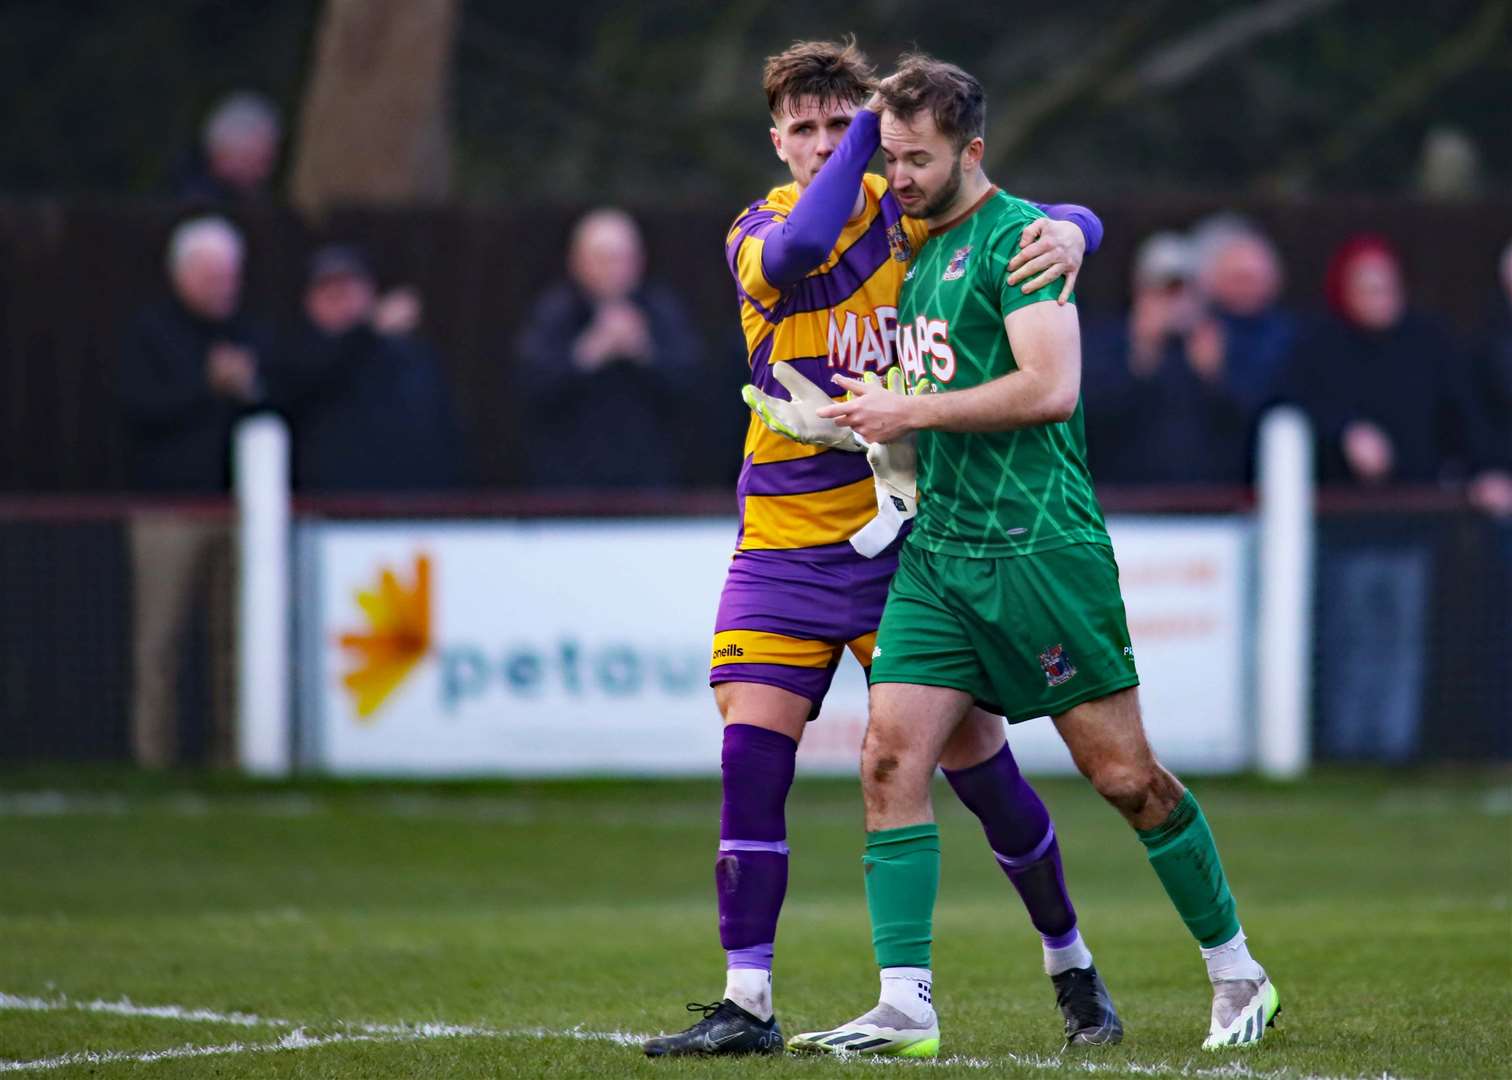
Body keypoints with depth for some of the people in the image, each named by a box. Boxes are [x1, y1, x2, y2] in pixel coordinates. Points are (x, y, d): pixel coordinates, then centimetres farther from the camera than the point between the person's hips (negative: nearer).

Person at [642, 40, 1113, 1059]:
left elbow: (1064, 222, 1)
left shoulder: (912, 211, 0)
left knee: (975, 754, 1)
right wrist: (871, 130, -23)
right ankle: (748, 1004, -6)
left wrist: (1068, 232, -23)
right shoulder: (757, 231, -2)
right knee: (752, 753, -11)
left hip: (908, 534, 0)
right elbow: (795, 253, -26)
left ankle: (1073, 965, 21)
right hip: (786, 541, 1)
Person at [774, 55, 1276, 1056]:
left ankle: (1238, 976, 14)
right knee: (892, 759, -7)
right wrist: (871, 426, 10)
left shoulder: (1016, 236, -10)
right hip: (937, 551, 8)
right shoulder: (925, 252, 17)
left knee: (1125, 774, -1)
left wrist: (911, 412, -15)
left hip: (1039, 548, -8)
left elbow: (1051, 388, -21)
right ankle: (905, 1008, -9)